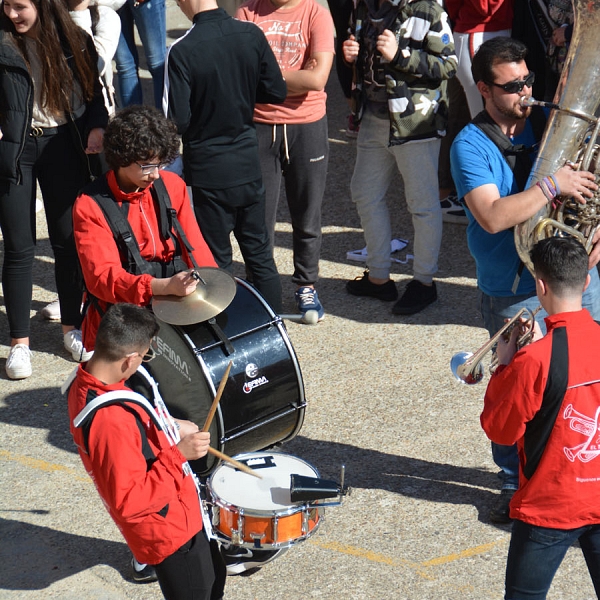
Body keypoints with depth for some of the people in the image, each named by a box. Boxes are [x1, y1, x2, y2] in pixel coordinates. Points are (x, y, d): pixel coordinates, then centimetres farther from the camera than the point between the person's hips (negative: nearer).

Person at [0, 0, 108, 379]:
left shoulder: (73, 41, 2)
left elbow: (93, 90, 9)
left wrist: (98, 126, -4)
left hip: (62, 145, 2)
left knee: (68, 240, 8)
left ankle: (72, 327, 25)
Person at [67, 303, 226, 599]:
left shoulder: (87, 382, -7)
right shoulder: (110, 420, -37)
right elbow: (129, 501, -34)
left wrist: (169, 427, 7)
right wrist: (179, 454, -32)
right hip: (168, 532, -9)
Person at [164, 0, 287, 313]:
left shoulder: (182, 51, -20)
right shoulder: (251, 34, -7)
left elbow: (178, 121, -18)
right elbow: (276, 91, 2)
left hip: (208, 171, -4)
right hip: (248, 163, 4)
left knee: (217, 262, 9)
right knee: (259, 252, 18)